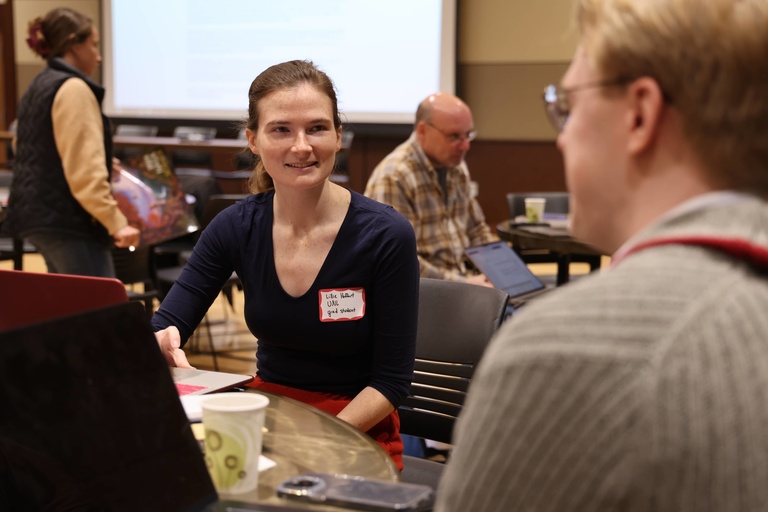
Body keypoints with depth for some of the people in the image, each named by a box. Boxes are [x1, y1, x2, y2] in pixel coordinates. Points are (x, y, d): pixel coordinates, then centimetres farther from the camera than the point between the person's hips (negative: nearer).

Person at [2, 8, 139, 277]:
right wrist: (116, 222, -21)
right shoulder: (73, 88, -13)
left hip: (40, 213, 11)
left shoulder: (38, 87, 17)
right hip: (67, 219, -11)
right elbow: (85, 168, -21)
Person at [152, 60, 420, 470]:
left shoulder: (386, 236, -14)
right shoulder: (236, 227, -4)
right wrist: (159, 343, -26)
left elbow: (392, 379, -11)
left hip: (359, 431, -4)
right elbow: (164, 327, -3)